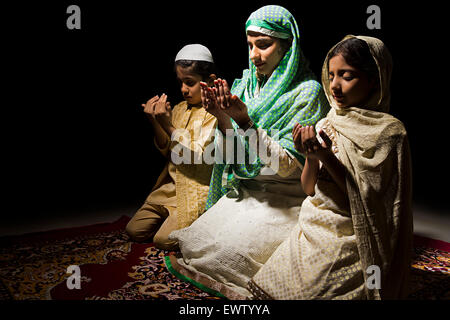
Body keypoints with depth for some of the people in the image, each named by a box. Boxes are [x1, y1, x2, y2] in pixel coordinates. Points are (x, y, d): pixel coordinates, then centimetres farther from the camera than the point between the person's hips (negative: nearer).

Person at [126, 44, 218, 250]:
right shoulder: (179, 109, 8)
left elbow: (199, 156, -21)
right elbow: (169, 152, 10)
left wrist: (168, 126, -24)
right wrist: (155, 123, -6)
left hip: (197, 188, -7)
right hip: (173, 184, 7)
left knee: (164, 240, -16)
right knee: (135, 230, 4)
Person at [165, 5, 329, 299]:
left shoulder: (308, 92, -12)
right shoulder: (247, 84, 5)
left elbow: (288, 167, -20)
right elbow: (231, 156, 2)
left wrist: (246, 121, -29)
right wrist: (223, 118, -17)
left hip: (284, 201, -5)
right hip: (243, 194, 6)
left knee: (228, 256, -22)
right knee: (196, 245, -10)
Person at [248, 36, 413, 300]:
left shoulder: (390, 131, -11)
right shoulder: (326, 125, 5)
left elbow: (367, 201, -15)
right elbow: (309, 188, 5)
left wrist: (326, 156, -23)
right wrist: (311, 156, -15)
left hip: (347, 244, -5)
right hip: (311, 233, 5)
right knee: (269, 287, -1)